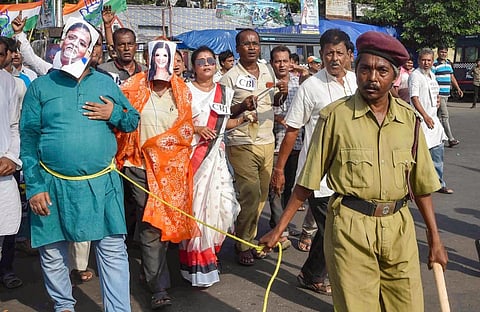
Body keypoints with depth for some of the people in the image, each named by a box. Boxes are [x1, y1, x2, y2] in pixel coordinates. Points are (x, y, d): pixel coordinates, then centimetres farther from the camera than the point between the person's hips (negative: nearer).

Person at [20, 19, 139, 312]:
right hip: (54, 185, 0)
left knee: (113, 249, 0)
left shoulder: (106, 83, 7)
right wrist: (34, 186, -6)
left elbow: (134, 120, 13)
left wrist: (115, 114, -9)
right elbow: (28, 140, 0)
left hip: (101, 183, 0)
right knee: (53, 253, 11)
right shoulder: (41, 86, 2)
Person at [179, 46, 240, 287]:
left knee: (223, 205, 0)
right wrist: (196, 129, -15)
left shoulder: (225, 92, 14)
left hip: (216, 155, 5)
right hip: (192, 154, -4)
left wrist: (242, 119, 9)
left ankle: (209, 255, 22)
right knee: (194, 206, -6)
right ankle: (198, 266, 4)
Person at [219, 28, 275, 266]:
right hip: (242, 144, -6)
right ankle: (243, 244, 6)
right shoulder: (230, 77, -5)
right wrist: (241, 107, -24)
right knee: (250, 194, -10)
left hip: (267, 141, 6)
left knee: (262, 195, 9)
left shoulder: (266, 71, 13)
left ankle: (250, 238, 22)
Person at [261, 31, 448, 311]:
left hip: (398, 227, 4)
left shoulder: (408, 118, 4)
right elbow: (309, 180, -1)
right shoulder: (335, 115, -6)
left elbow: (421, 183, 10)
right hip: (351, 228, -3)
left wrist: (435, 239, 10)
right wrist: (279, 228, -2)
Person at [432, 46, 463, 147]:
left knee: (440, 116, 13)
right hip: (439, 94, -8)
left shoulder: (448, 63, 15)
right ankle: (451, 139, -12)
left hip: (446, 94, 8)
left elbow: (452, 77, 23)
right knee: (444, 116, -10)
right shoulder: (434, 65, -9)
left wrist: (458, 88, 17)